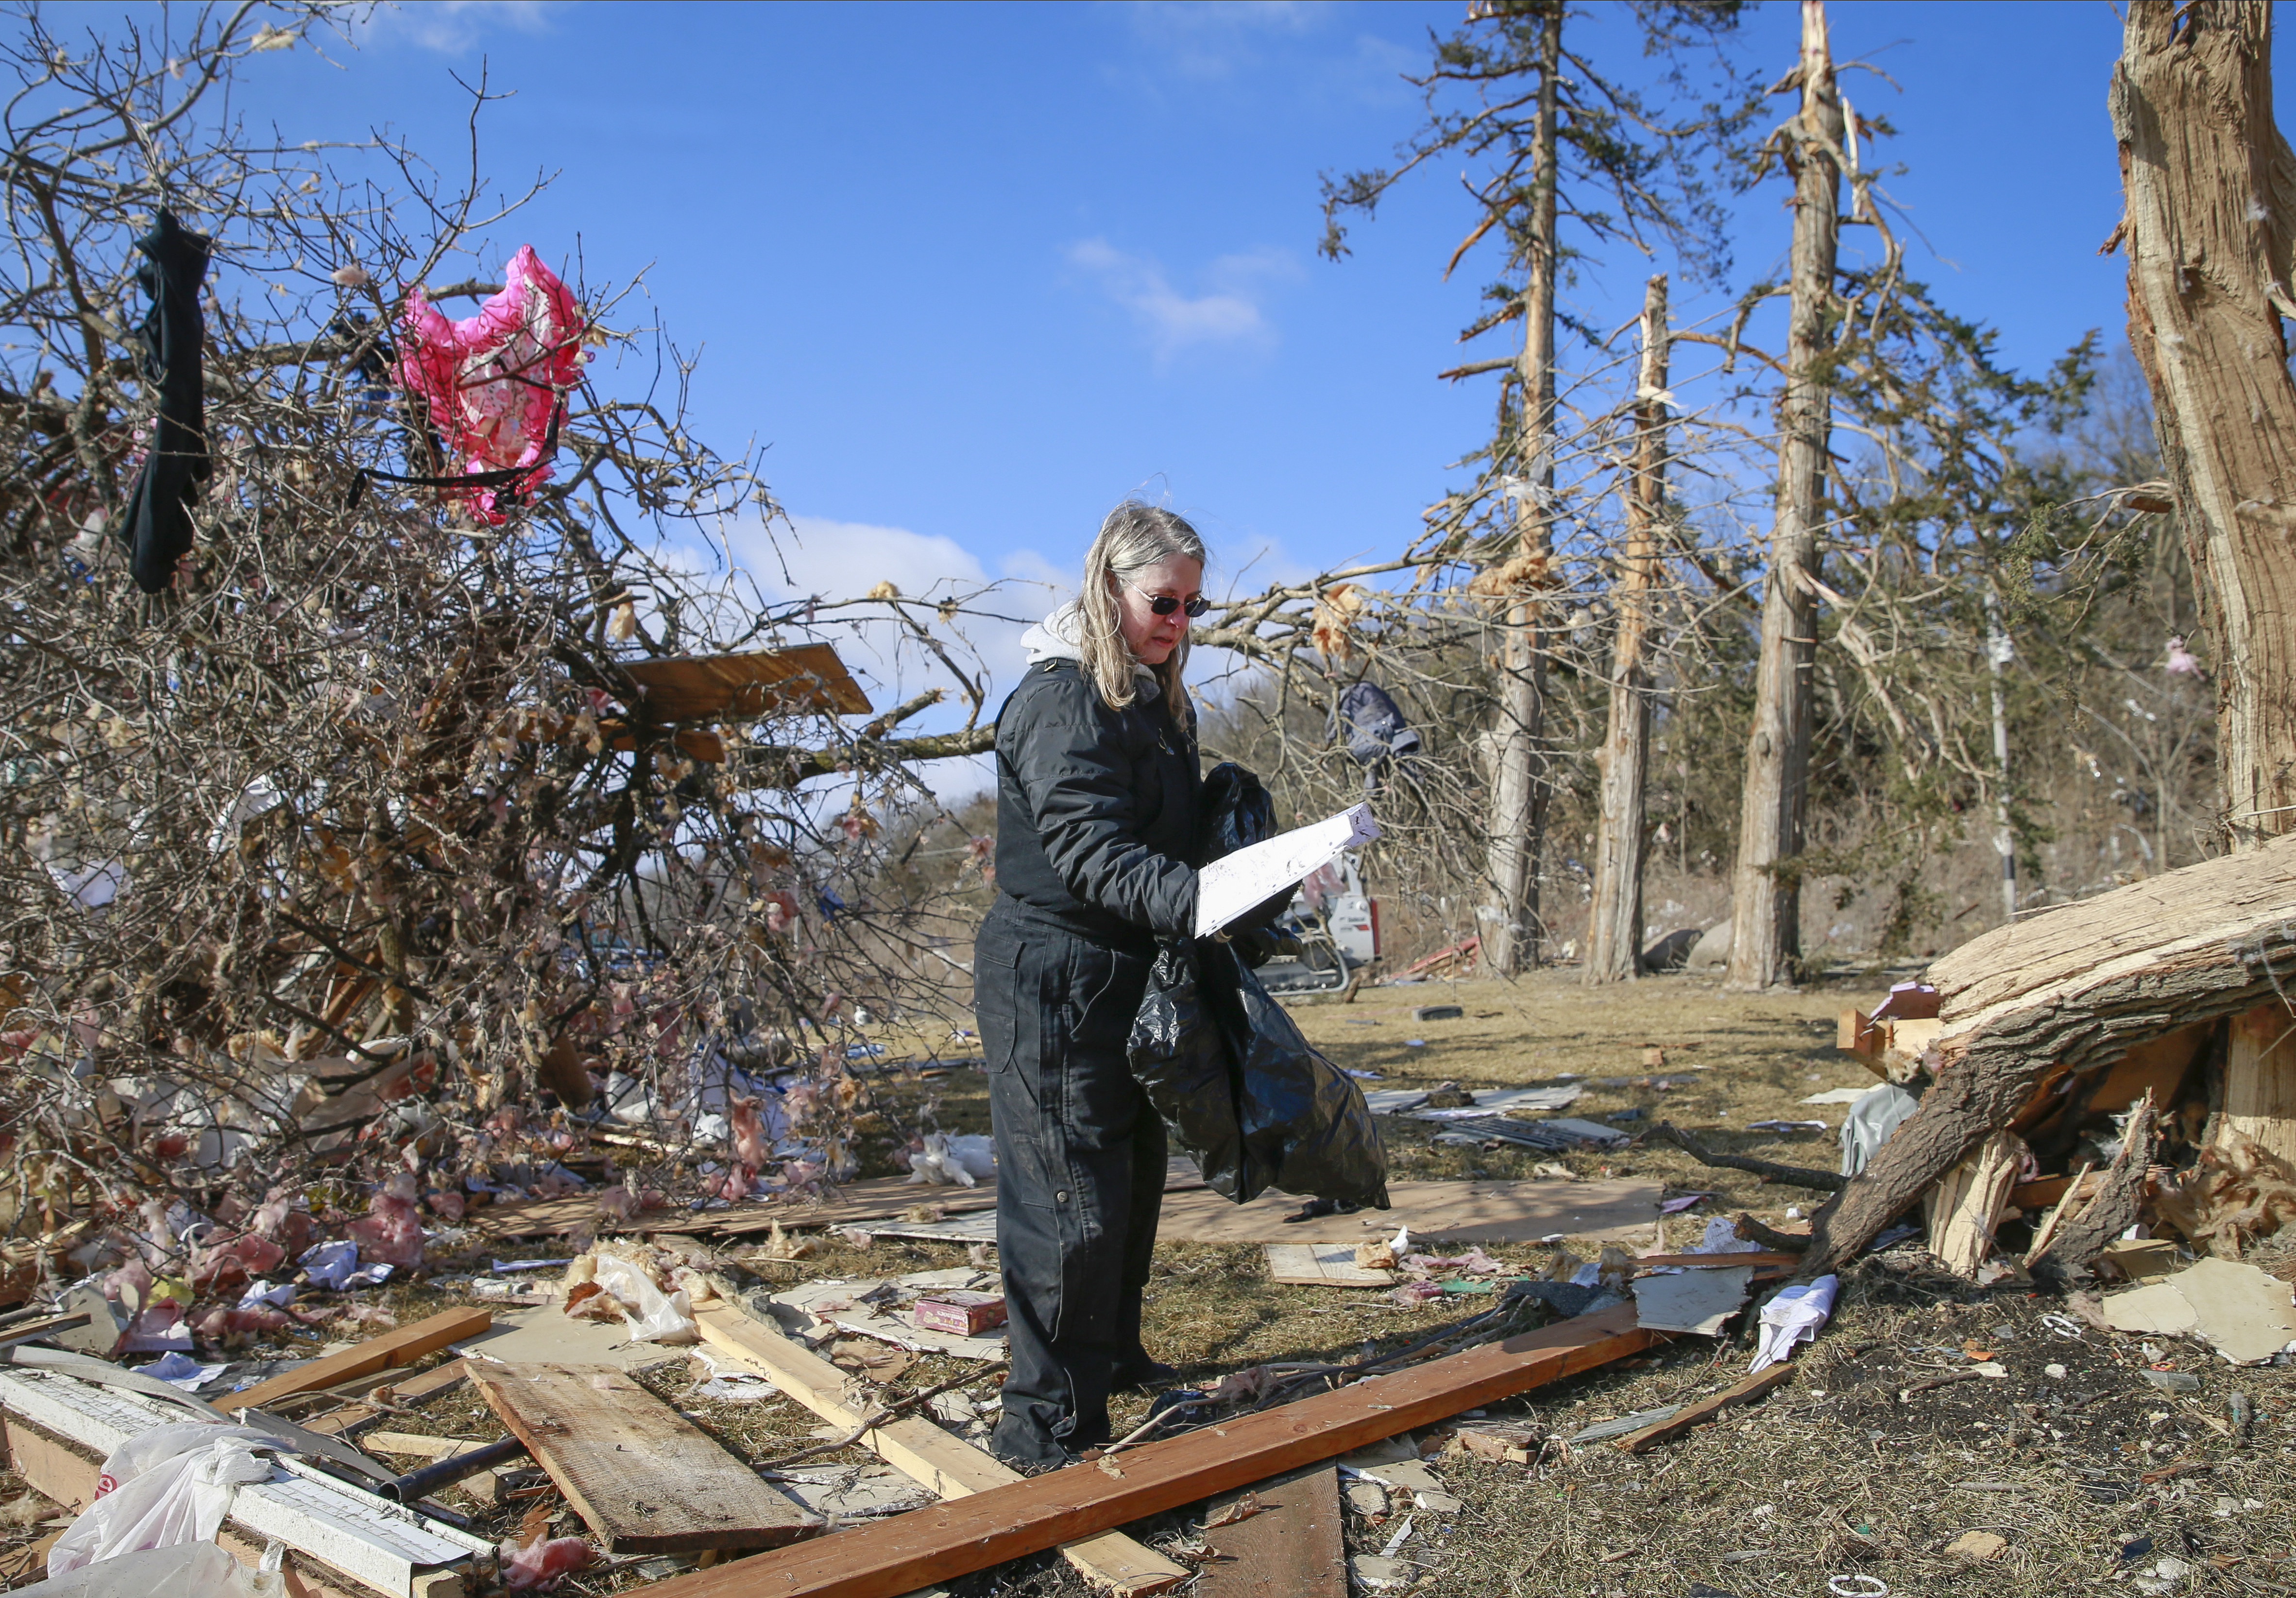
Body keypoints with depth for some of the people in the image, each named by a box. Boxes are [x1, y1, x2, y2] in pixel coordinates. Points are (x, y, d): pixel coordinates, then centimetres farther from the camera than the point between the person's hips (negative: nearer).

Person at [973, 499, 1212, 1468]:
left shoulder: (1154, 700, 14)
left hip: (1124, 982, 10)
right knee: (1072, 1198, -7)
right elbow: (1089, 851, -27)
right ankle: (1048, 1424, 1)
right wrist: (1194, 900, -39)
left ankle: (1113, 1356, 37)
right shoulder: (1060, 699, -17)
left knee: (1134, 1179, 19)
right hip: (1054, 986, -10)